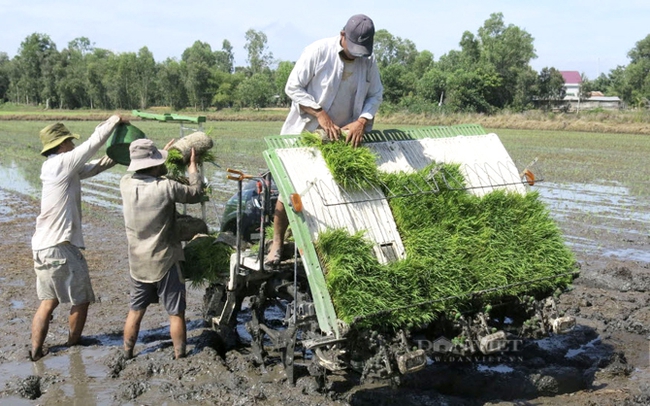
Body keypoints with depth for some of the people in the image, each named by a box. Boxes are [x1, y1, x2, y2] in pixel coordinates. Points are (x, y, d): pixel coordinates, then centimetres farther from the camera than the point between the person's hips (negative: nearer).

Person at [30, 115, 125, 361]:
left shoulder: (60, 167, 13)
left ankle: (35, 352, 18)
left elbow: (92, 168, 18)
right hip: (60, 247, -9)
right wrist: (114, 121, 1)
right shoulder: (62, 163, -13)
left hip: (43, 246, 9)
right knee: (81, 299, 8)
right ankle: (73, 345, 22)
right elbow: (94, 142, -12)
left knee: (48, 301, 16)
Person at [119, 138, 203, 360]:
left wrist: (163, 153, 24)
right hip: (165, 262, -5)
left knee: (135, 311, 18)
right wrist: (193, 167, 9)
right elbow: (196, 193, -5)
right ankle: (179, 357, 16)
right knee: (176, 313, 8)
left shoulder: (126, 184, -7)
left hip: (138, 262, 5)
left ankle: (127, 356, 27)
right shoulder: (166, 187, -21)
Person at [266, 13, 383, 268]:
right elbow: (293, 87, -14)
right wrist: (321, 115, -22)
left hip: (342, 137, 4)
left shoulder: (368, 62, -2)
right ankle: (277, 244, 8)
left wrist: (362, 121, -15)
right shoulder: (318, 51, -15)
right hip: (305, 133, -3)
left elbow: (375, 95, 4)